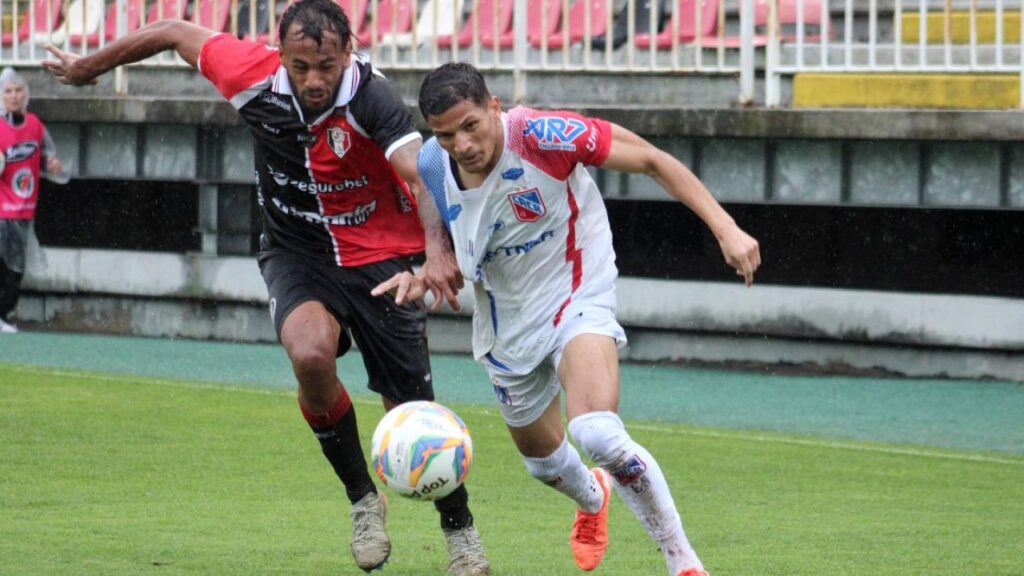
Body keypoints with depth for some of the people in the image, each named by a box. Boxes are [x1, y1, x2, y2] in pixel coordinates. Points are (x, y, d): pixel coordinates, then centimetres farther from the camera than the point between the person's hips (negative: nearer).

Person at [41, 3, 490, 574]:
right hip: (297, 253, 2)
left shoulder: (371, 98, -29)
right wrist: (89, 66, 13)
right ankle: (363, 499, -7)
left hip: (379, 257, -2)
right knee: (311, 352, -30)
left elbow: (424, 173, -44)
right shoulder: (254, 77, -18)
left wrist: (439, 249, -63)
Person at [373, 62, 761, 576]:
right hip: (507, 327, 6)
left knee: (597, 434, -31)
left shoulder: (541, 136, -28)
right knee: (542, 456, 22)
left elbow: (650, 161, -20)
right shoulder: (432, 167, -12)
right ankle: (592, 498, 61)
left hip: (577, 300, -6)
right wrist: (421, 278, -15)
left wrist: (725, 229, -27)